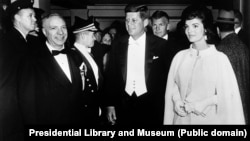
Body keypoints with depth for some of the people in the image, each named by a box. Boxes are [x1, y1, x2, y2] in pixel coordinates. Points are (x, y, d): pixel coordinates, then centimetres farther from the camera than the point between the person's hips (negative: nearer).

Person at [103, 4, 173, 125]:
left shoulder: (161, 45, -5)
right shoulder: (117, 45, 3)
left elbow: (167, 77, -2)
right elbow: (110, 76, 6)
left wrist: (163, 107, -4)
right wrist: (109, 105, 2)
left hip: (151, 107, -2)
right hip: (123, 105, 2)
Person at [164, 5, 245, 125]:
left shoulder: (220, 58, -10)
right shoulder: (180, 56, -1)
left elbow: (229, 93, -7)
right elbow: (172, 84, 7)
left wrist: (205, 103, -16)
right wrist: (176, 100, -10)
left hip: (208, 118, -2)